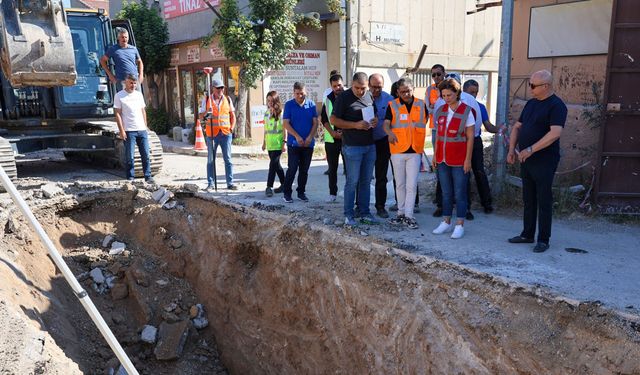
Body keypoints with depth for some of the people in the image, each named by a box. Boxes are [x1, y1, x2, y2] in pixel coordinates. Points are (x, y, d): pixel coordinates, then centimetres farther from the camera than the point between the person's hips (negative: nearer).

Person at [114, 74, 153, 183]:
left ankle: (148, 176, 10)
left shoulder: (139, 94, 14)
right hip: (129, 131, -4)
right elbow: (118, 114, -4)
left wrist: (145, 126, 12)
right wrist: (121, 130, -10)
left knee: (145, 155, 3)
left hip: (142, 129, 4)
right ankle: (130, 178, 8)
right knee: (130, 157, 0)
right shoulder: (119, 96, 0)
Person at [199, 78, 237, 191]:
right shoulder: (206, 99, 4)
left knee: (228, 159, 1)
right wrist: (206, 113, -15)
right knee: (210, 160, 4)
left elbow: (233, 115, 15)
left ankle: (230, 183, 6)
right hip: (211, 134, -1)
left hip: (226, 133, 1)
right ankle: (210, 183, 11)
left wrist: (232, 128, 3)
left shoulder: (227, 99, 8)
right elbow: (201, 116, 6)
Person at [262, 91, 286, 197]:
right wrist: (264, 142, 20)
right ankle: (284, 184, 24)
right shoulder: (267, 113, 12)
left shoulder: (280, 113, -6)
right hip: (270, 144, 7)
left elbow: (284, 129, -7)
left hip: (278, 144, -7)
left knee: (273, 164, -11)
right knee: (276, 164, 12)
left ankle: (269, 187, -10)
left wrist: (284, 143, -12)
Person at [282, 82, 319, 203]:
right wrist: (297, 137, -15)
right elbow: (286, 123, -6)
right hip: (293, 143, -3)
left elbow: (315, 122, 3)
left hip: (308, 143, 3)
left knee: (304, 170, 8)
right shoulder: (289, 105, -1)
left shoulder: (311, 104, 5)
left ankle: (301, 192, 19)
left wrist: (310, 137, -10)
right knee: (292, 169, -4)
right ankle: (287, 193, 6)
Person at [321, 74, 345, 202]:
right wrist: (332, 133, -7)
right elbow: (324, 119, 5)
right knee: (332, 168, 8)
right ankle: (332, 193, 17)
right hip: (331, 139, 3)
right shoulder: (328, 99, 6)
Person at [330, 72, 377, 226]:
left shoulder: (370, 96, 11)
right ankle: (349, 215, 7)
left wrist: (375, 120, -1)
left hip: (370, 145, 6)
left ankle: (364, 213, 18)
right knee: (352, 181, -3)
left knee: (366, 181, 10)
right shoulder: (344, 97, -7)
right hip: (353, 146, -6)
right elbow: (334, 120, -8)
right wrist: (355, 125, -18)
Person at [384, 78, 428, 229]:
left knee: (411, 185, -4)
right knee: (400, 184, 10)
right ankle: (401, 213, 22)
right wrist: (390, 132, -32)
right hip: (397, 150, 0)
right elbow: (386, 124, -10)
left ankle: (409, 216, 1)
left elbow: (426, 119, 17)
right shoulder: (392, 106, 0)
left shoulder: (421, 104, 5)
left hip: (415, 151, 0)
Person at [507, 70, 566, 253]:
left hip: (544, 162, -8)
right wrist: (512, 149, 6)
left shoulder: (556, 105, -12)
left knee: (544, 201, 0)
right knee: (528, 199, 14)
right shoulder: (531, 103, 13)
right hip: (526, 160, 8)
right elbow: (517, 127, 19)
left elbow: (555, 133, -25)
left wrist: (530, 150, -25)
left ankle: (543, 240, 9)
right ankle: (527, 234, 25)